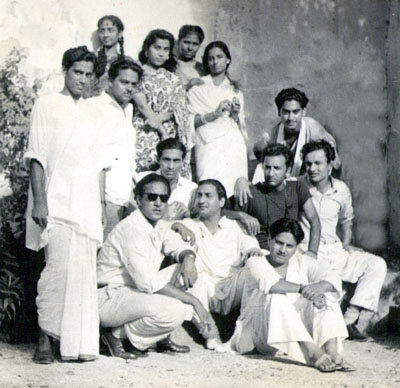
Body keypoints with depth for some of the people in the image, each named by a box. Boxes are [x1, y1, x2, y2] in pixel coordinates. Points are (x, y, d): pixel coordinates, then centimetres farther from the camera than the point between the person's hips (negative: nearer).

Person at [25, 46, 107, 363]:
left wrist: (101, 205, 12)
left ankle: (79, 343, 6)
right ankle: (45, 339, -5)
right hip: (57, 203, -5)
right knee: (59, 268, -14)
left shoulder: (91, 112, 17)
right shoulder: (47, 106, 2)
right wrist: (39, 201, -12)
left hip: (86, 206, 5)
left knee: (84, 273, 2)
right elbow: (37, 157, -4)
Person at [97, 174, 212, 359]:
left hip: (134, 291, 9)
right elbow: (148, 282, -27)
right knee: (174, 311, -28)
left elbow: (182, 247, 17)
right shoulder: (131, 229, -22)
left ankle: (161, 337, 7)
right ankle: (118, 335, -8)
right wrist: (194, 301, -24)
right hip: (110, 299, -9)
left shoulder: (159, 227, 5)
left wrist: (188, 259, -11)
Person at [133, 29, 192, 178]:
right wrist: (162, 131, -14)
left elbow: (179, 111, 7)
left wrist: (159, 118, -12)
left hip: (169, 136, 3)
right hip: (142, 136, -3)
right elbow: (142, 105, -6)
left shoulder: (172, 79, 17)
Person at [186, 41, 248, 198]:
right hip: (209, 144, -3)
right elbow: (190, 120, 0)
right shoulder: (198, 87, 9)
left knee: (235, 189, -15)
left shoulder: (235, 90, 19)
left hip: (234, 144, 3)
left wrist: (236, 115, 1)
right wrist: (214, 114, -11)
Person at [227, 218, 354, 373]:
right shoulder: (256, 263, -1)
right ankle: (313, 353, -43)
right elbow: (269, 283, -25)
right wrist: (302, 289, -37)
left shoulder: (301, 262, 10)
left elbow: (333, 279, -5)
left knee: (325, 296, -14)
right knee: (276, 299, -32)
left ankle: (332, 351, -35)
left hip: (299, 328, 4)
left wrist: (320, 287, -30)